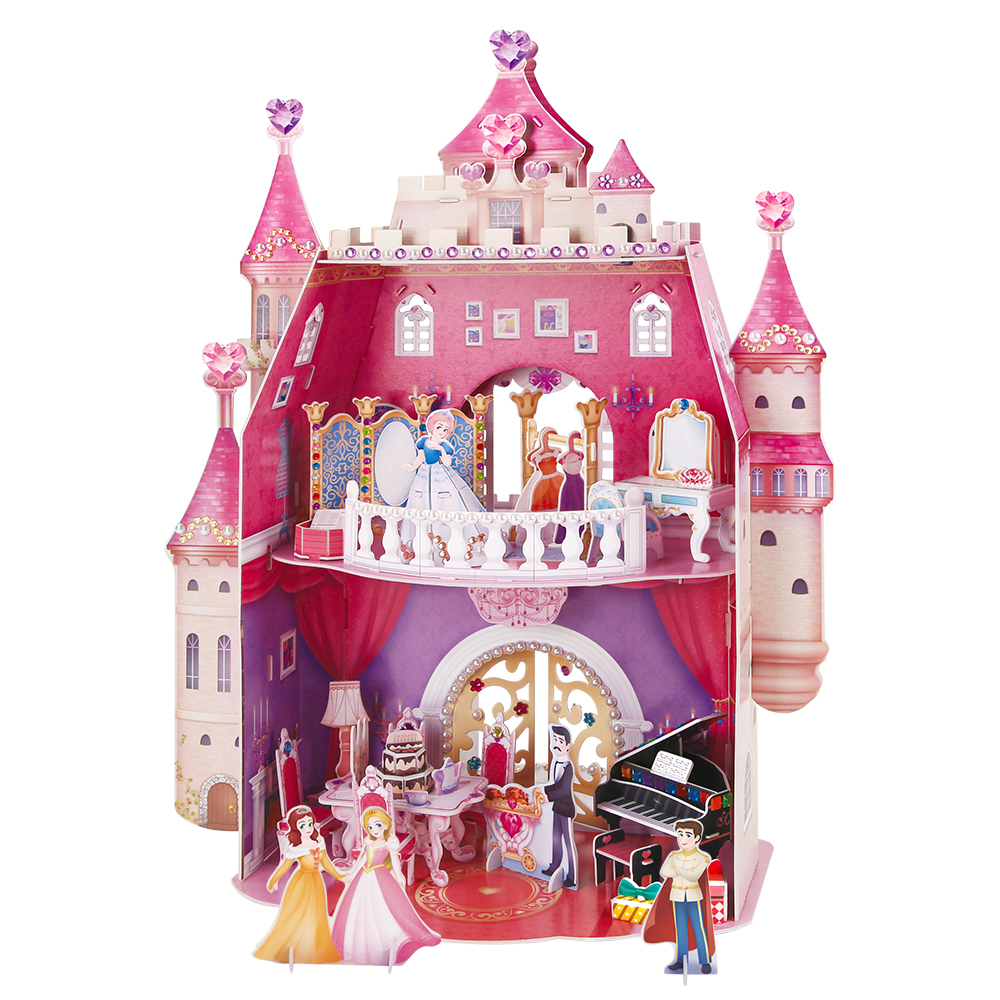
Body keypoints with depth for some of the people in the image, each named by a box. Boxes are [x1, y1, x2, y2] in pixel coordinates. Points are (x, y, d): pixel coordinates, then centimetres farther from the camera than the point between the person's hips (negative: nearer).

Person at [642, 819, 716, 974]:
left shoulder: (702, 857, -8)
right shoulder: (673, 855, 4)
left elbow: (694, 876, -22)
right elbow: (664, 872, -11)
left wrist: (677, 870, -11)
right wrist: (685, 873, -18)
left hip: (693, 897, -4)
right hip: (676, 897, 4)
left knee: (698, 928, -3)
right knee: (680, 928, 8)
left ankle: (705, 962, 3)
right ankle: (681, 961, 14)